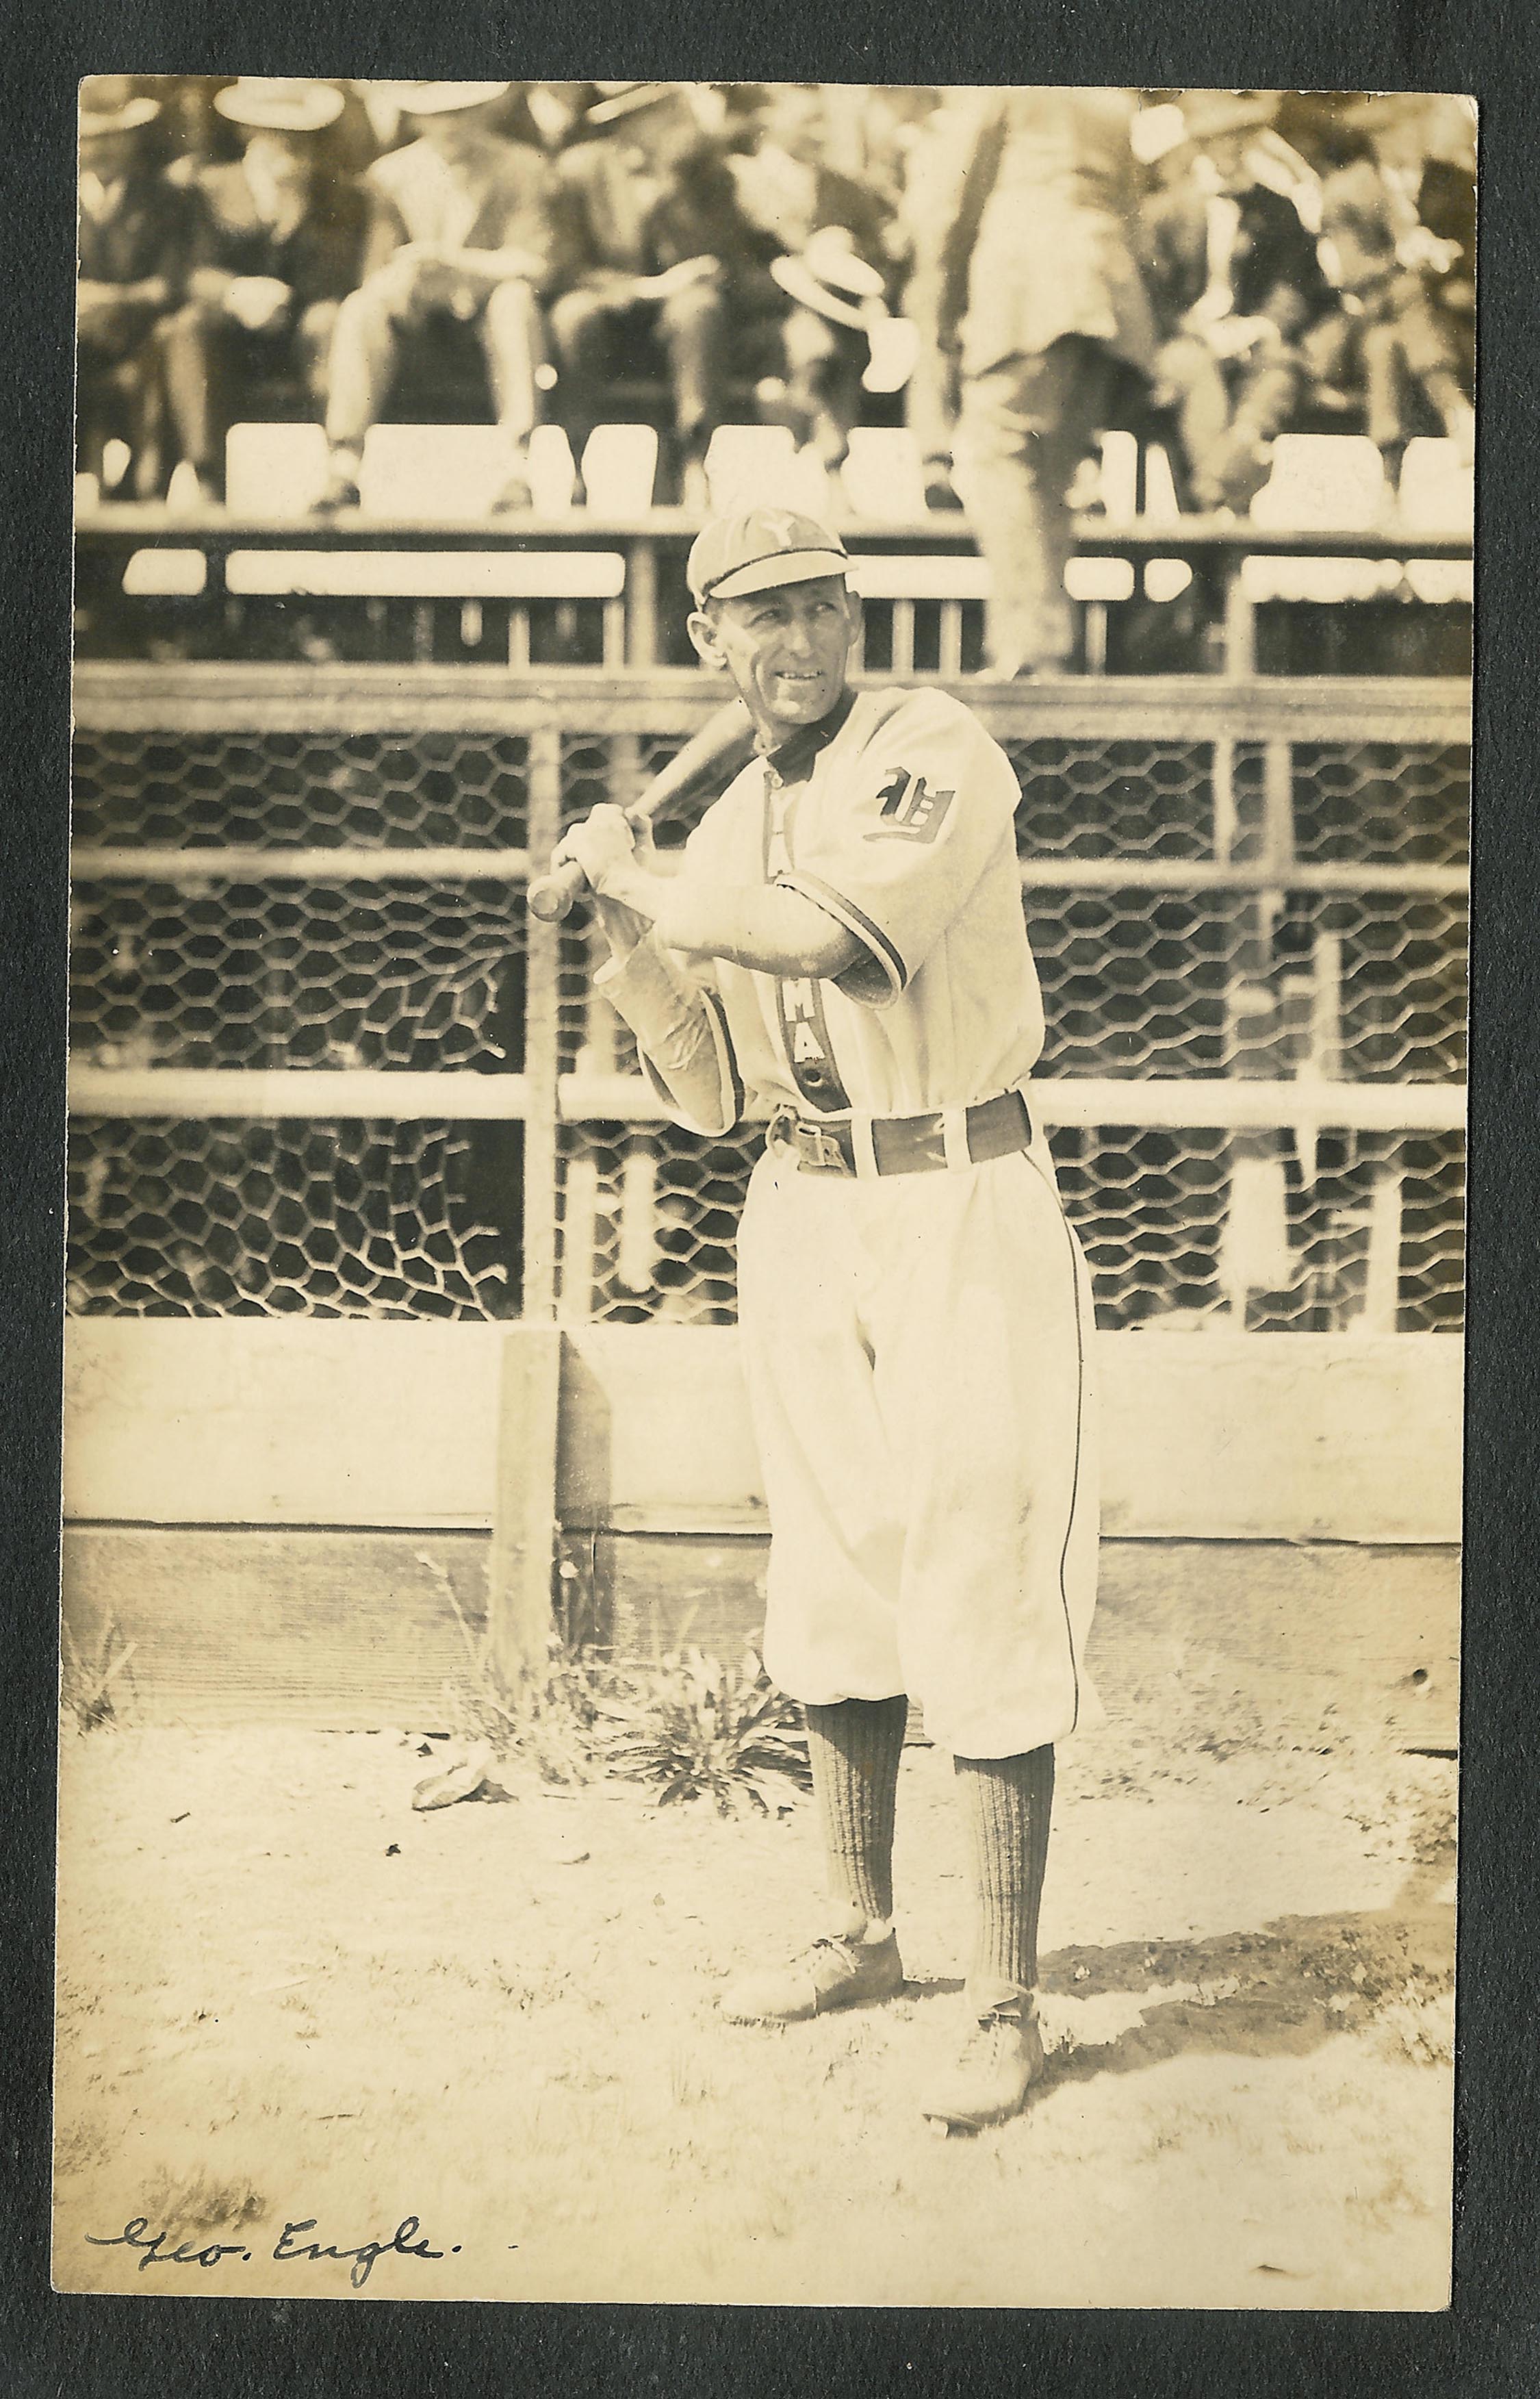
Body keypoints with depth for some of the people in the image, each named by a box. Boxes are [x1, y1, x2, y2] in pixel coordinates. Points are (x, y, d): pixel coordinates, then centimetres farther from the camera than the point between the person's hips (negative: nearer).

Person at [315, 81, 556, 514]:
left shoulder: (520, 168, -5)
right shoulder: (392, 173, 1)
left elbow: (532, 263, -14)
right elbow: (378, 271, 1)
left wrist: (453, 258, -28)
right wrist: (397, 283, -25)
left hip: (487, 306, -2)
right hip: (420, 310, 2)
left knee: (514, 297, -35)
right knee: (359, 310, -26)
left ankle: (519, 471, -40)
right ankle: (343, 473, -32)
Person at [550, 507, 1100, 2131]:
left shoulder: (936, 746, -10)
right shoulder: (728, 831, 11)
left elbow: (849, 933, -28)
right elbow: (704, 1093, 11)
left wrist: (654, 886, -13)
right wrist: (626, 929, -4)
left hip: (965, 1215, -7)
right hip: (803, 1214, 7)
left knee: (982, 1595, -6)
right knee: (831, 1587, 14)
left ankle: (1006, 2006, 2)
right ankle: (860, 1937, 30)